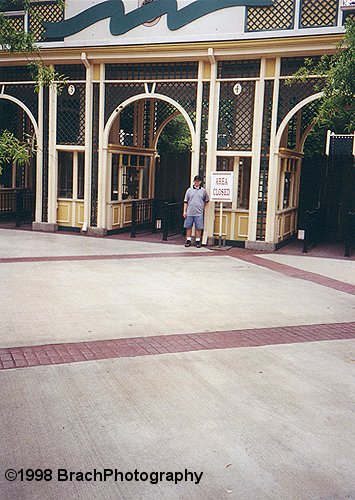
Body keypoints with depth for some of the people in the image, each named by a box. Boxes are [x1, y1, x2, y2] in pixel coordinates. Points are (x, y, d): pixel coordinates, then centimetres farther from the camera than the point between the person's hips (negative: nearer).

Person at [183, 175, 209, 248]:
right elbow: (186, 201, 7)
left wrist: (202, 206, 11)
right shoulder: (189, 190, 7)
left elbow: (207, 200, 19)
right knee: (188, 227, 5)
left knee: (198, 228, 1)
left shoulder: (203, 191, 6)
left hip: (199, 213, -1)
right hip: (189, 212, 1)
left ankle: (198, 241, 10)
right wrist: (184, 211, 1)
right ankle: (188, 240, 15)